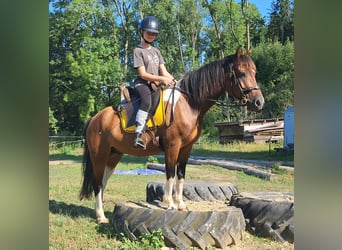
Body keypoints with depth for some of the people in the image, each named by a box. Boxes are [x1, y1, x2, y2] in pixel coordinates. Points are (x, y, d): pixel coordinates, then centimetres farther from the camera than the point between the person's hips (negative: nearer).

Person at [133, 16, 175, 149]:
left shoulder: (156, 51, 21)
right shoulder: (138, 50, 1)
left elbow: (164, 71, 15)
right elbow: (143, 74, -9)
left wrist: (174, 81, -4)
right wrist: (162, 79, -17)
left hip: (155, 84, 7)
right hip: (142, 83, -7)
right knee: (147, 102, -36)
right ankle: (138, 136, -43)